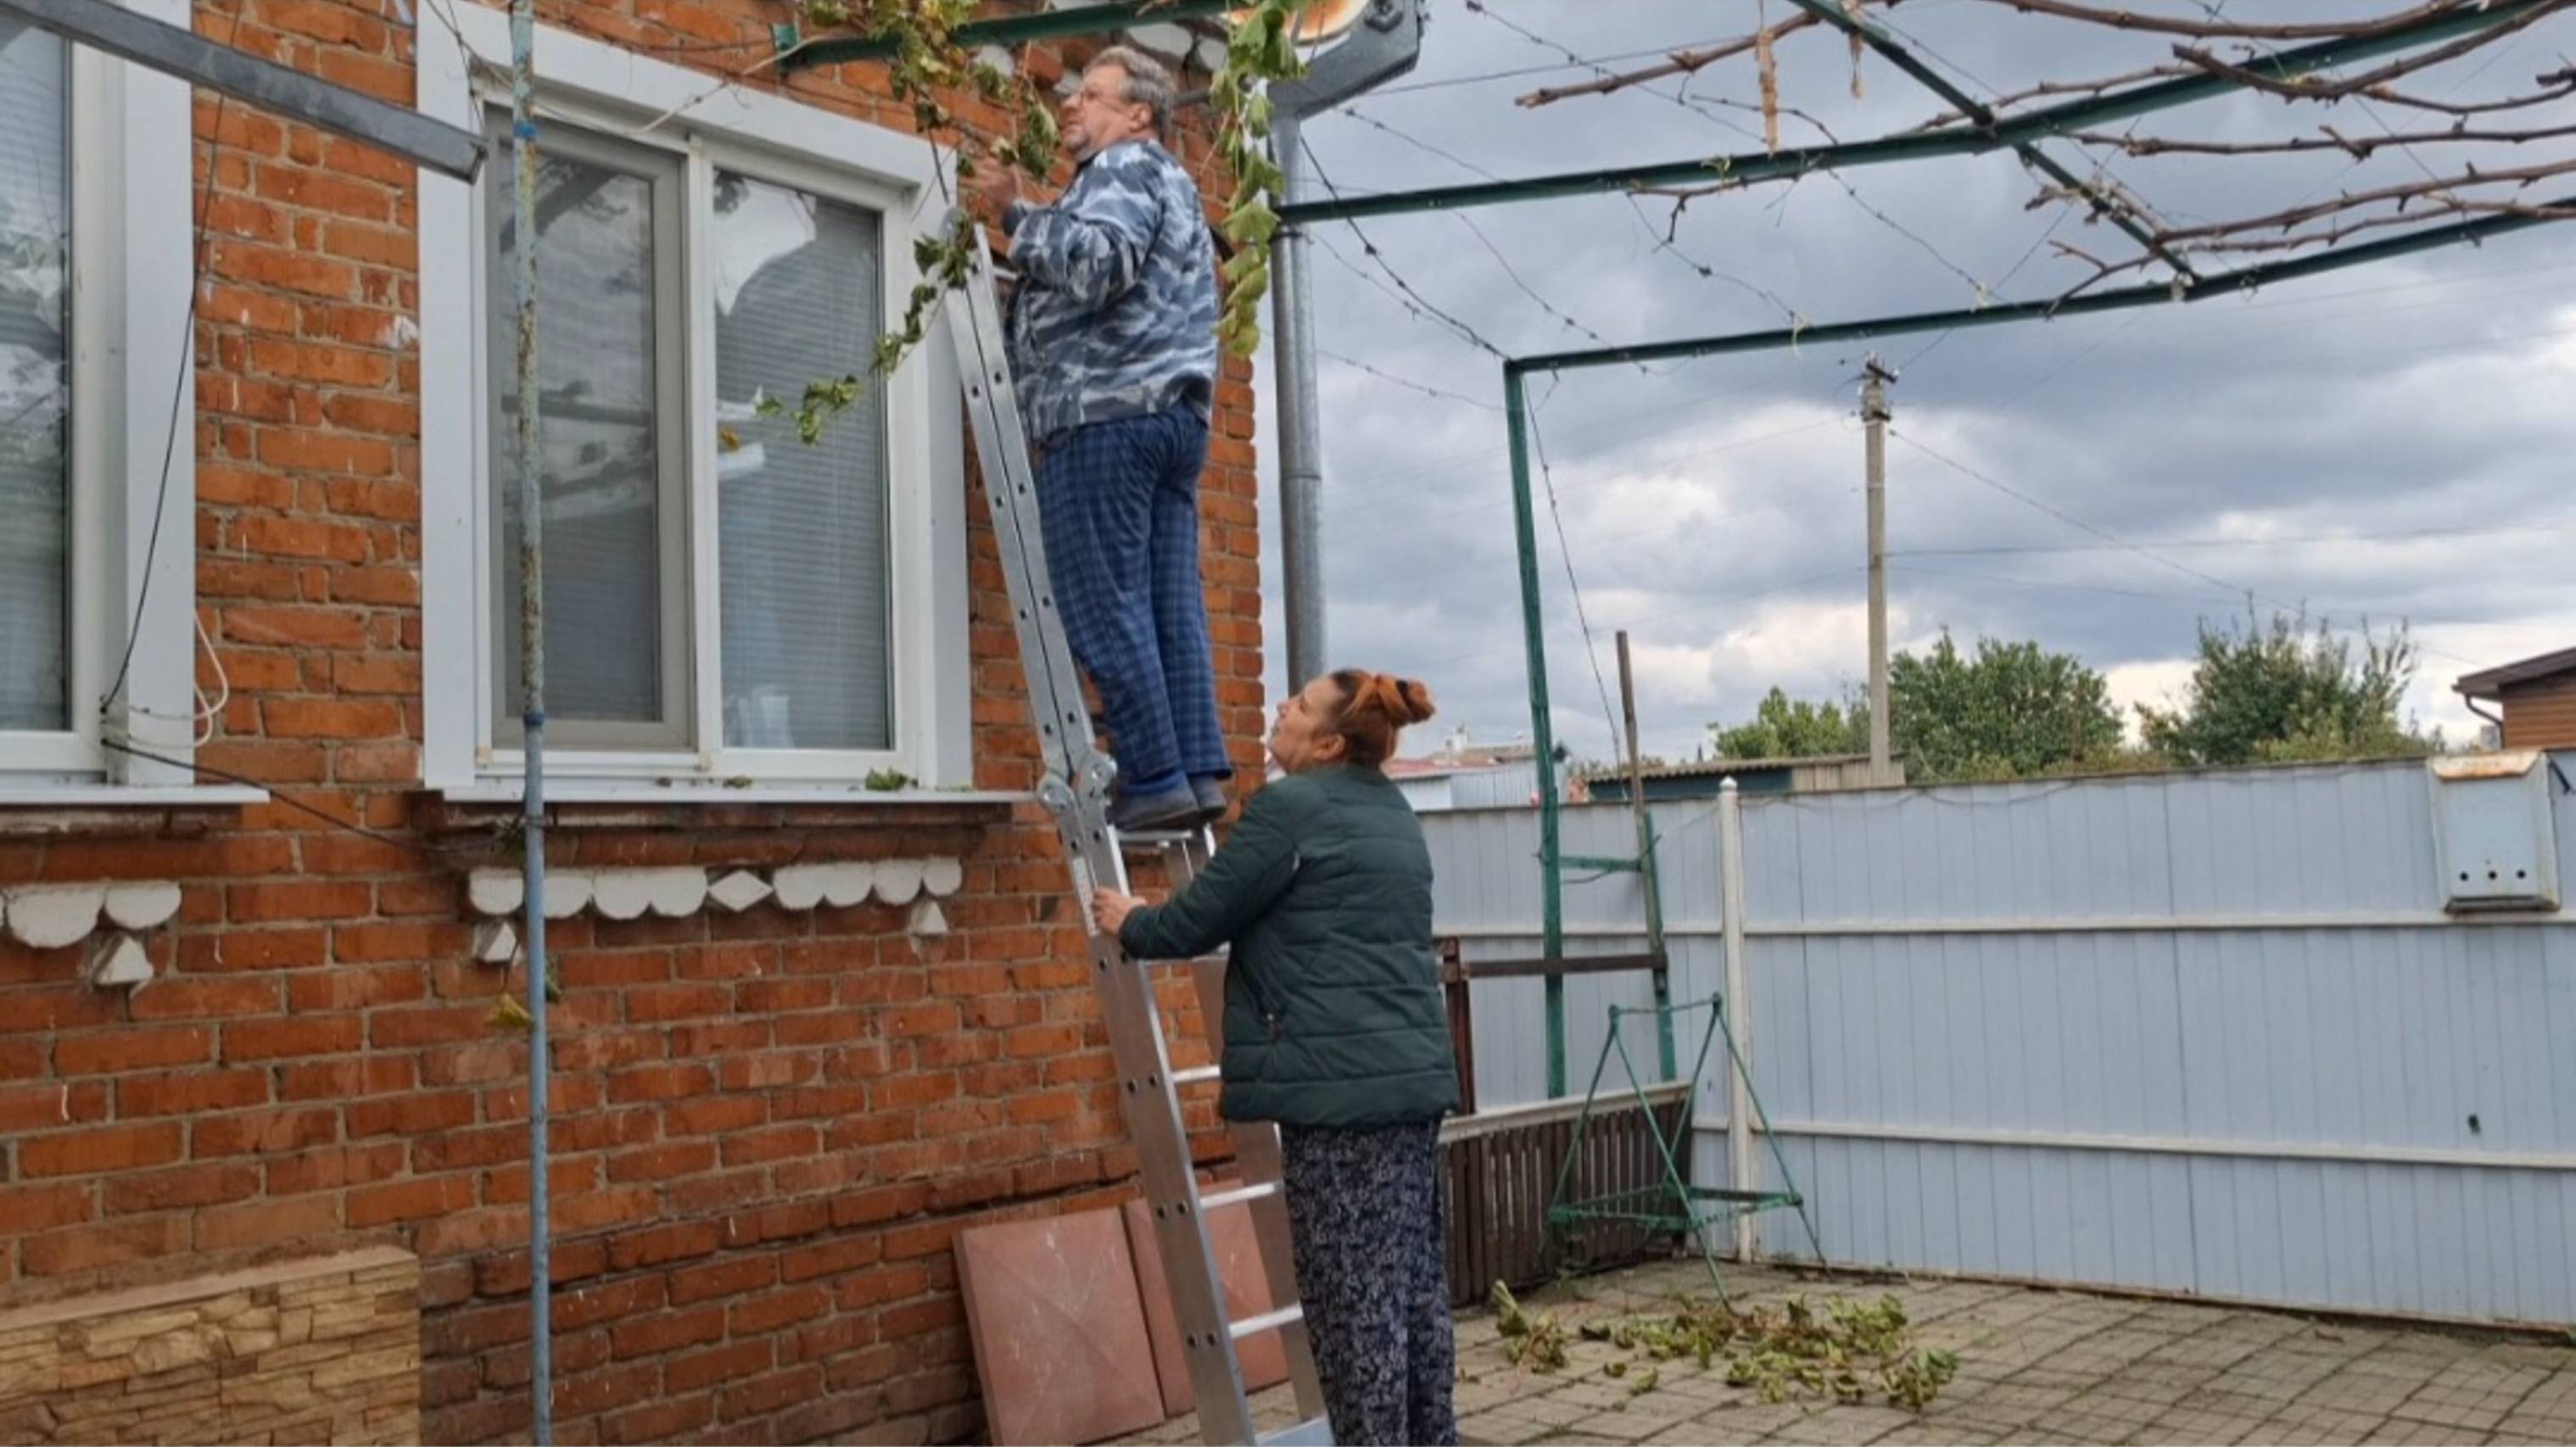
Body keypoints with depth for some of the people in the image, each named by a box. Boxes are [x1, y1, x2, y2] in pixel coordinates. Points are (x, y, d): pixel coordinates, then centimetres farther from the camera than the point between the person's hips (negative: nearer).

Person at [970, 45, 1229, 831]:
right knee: (1170, 606, 4)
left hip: (1107, 414, -10)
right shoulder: (1173, 187, 32)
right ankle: (1199, 772, -1)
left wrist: (1016, 212, -11)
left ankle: (1155, 780, -12)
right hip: (1174, 412, 10)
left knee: (1108, 609, -10)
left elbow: (1097, 265, -19)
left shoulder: (1123, 170, 0)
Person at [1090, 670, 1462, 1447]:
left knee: (1354, 1292, -2)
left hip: (1340, 1081, -9)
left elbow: (1197, 921, -5)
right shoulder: (1391, 811, 17)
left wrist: (1130, 923, 16)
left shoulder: (1290, 807, -10)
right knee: (1414, 1278, 12)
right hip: (1413, 1071, 9)